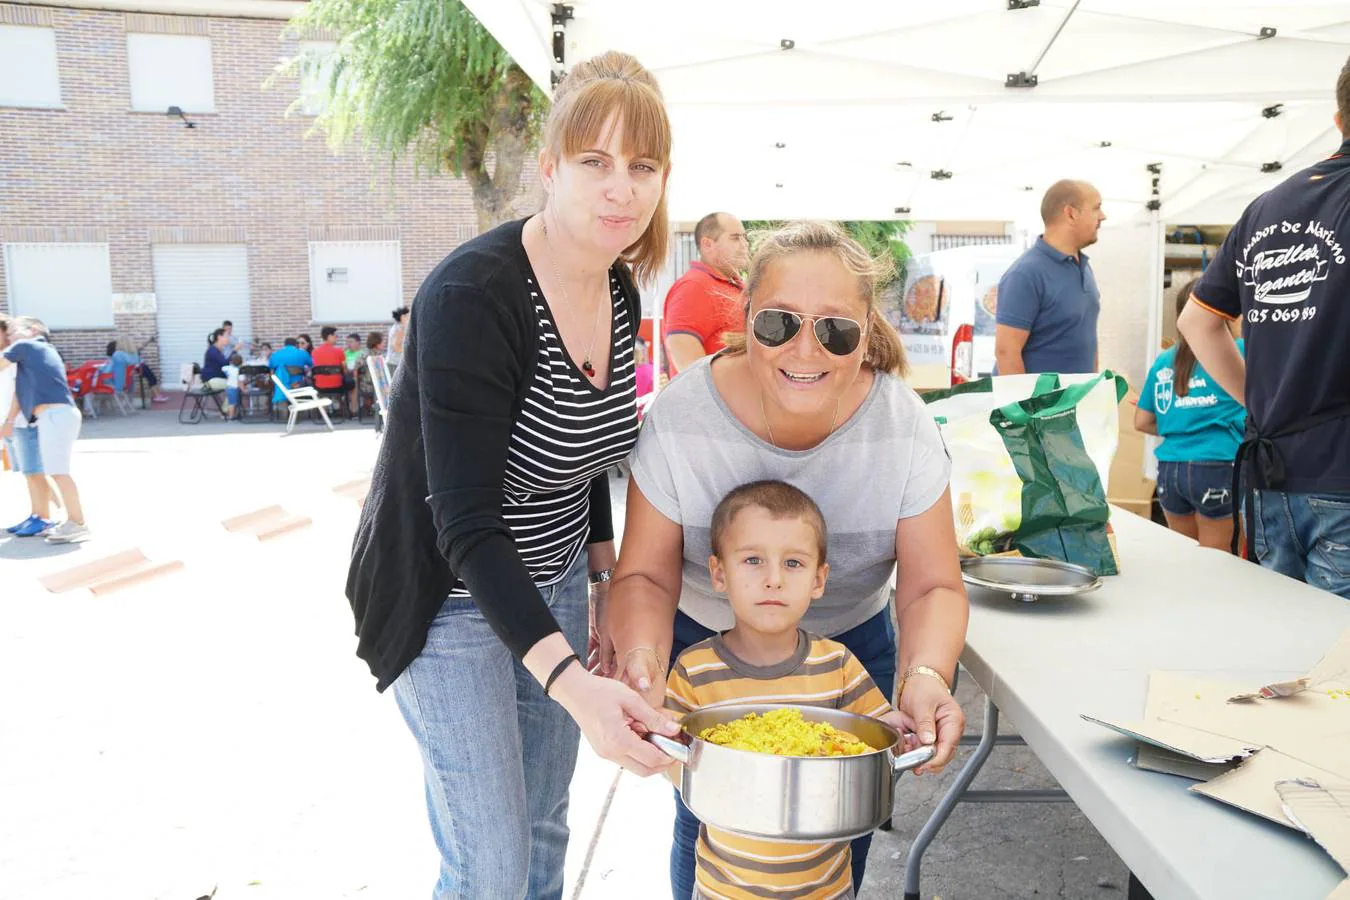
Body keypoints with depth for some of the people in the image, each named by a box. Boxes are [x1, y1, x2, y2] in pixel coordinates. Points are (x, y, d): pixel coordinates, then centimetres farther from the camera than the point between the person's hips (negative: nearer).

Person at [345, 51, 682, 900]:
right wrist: (572, 682, -39)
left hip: (550, 583, 7)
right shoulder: (471, 296, -27)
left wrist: (605, 582, 12)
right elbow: (466, 525, -30)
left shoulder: (622, 294, -3)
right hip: (451, 597, -7)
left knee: (545, 821, 19)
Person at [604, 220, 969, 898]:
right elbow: (646, 574, -19)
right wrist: (642, 661, -40)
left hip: (852, 646, 2)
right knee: (707, 831, 14)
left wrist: (926, 676, -38)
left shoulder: (904, 424, -22)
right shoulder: (680, 415, -26)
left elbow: (933, 586, -18)